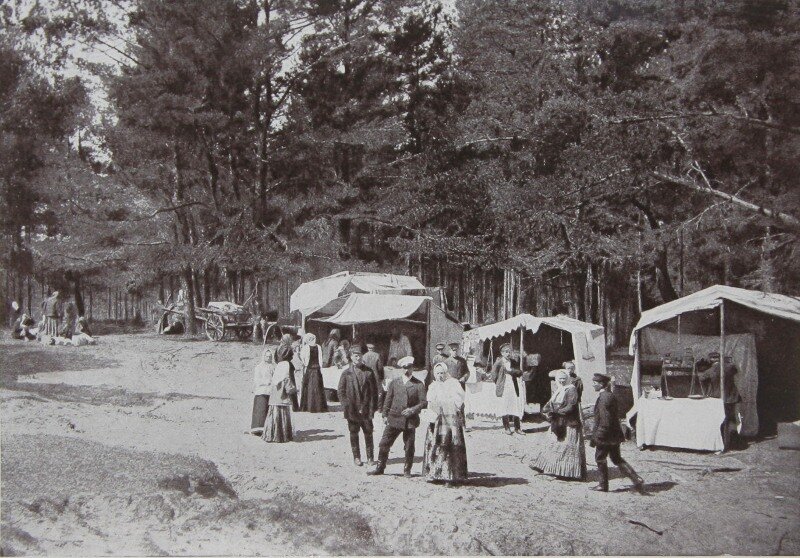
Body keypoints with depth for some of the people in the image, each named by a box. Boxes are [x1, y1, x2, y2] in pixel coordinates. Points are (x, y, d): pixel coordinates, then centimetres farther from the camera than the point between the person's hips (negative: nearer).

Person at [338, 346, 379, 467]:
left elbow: (374, 390, 5)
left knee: (368, 433, 4)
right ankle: (356, 457, 17)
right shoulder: (346, 374, 0)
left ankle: (370, 457, 15)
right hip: (352, 410, 0)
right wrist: (346, 406, -7)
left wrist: (373, 406, -1)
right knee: (354, 434, 7)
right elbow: (341, 391, 2)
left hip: (366, 408, 0)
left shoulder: (368, 372, 3)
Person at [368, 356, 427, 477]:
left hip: (410, 421, -2)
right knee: (384, 444, 1)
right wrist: (385, 414, 6)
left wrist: (413, 409, -17)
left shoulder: (419, 385, 2)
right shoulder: (394, 383, 10)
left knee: (409, 447, 4)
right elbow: (388, 399, 12)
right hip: (394, 419, 2)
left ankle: (407, 470, 17)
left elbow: (423, 402, -2)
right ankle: (380, 468, 12)